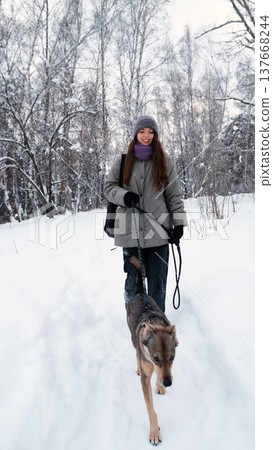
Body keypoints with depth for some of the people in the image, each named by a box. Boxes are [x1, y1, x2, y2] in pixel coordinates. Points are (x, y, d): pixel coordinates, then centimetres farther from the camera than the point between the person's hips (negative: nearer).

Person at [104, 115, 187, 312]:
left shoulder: (165, 162, 9)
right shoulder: (123, 161, 9)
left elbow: (175, 195, 9)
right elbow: (109, 187, 11)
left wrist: (179, 222, 0)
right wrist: (124, 196, -10)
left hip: (158, 229, 0)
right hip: (131, 229, 0)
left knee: (157, 281, 3)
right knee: (133, 277, 5)